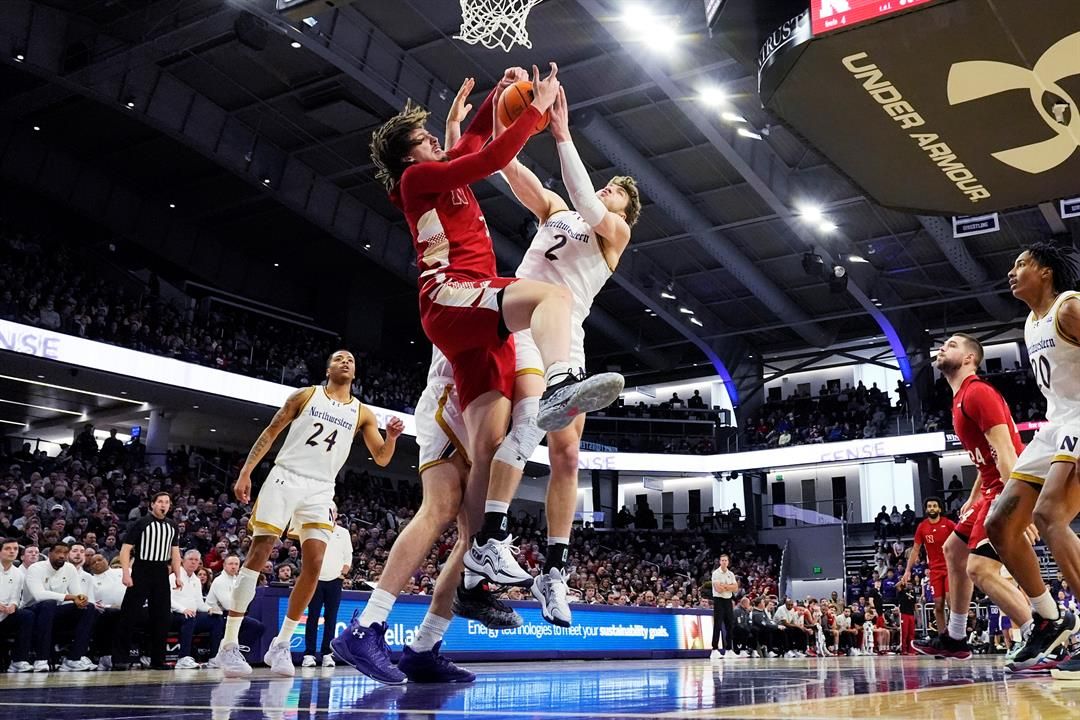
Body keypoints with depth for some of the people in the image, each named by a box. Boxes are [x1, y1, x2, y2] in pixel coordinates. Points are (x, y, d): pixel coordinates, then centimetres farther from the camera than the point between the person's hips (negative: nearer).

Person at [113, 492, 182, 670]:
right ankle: (121, 659, 1)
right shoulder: (141, 523, -4)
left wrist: (178, 576, 8)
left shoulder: (172, 526, 12)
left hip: (162, 574, 5)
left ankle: (157, 660, 12)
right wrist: (125, 574, -16)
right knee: (129, 615, -5)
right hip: (141, 573, -5)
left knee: (161, 617, 5)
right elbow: (125, 549, -7)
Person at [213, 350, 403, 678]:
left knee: (314, 566, -8)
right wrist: (245, 471, 0)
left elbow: (381, 458, 6)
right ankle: (228, 645, -8)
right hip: (285, 478, -2)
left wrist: (392, 436, -15)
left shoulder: (363, 413, 10)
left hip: (320, 490, 3)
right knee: (258, 555, -10)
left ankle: (281, 645, 5)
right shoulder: (306, 395, 6)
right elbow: (271, 432, 7)